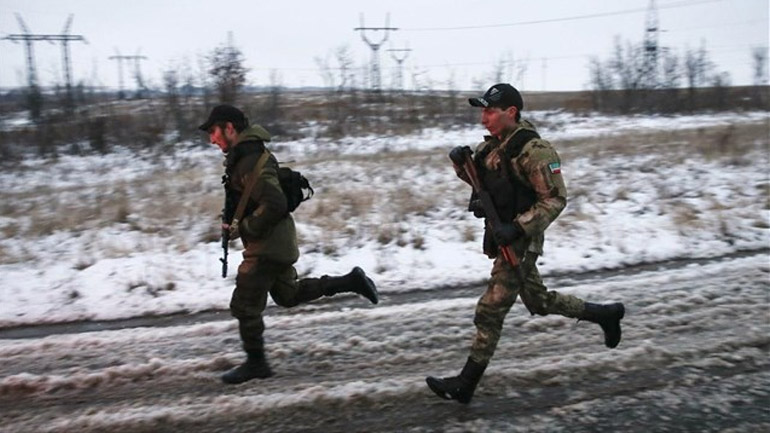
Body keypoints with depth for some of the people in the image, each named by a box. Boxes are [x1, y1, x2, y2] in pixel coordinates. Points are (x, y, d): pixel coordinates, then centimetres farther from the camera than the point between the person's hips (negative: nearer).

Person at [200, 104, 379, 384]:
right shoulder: (245, 154, 10)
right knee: (288, 295, 23)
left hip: (267, 247, -10)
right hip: (277, 243, 10)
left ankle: (256, 363, 19)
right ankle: (351, 281, 21)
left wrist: (243, 229, -20)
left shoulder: (250, 161, -22)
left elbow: (274, 204, -30)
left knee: (244, 306, 2)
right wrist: (236, 222, 11)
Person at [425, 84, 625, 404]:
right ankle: (605, 314, 40)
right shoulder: (493, 145, 5)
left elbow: (556, 199, -20)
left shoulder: (533, 150, -20)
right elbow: (481, 177, 19)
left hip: (520, 242, -9)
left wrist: (517, 228, -27)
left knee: (490, 311, -3)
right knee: (539, 301, 22)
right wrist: (462, 164, -3)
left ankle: (465, 386, 9)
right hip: (501, 236, 9)